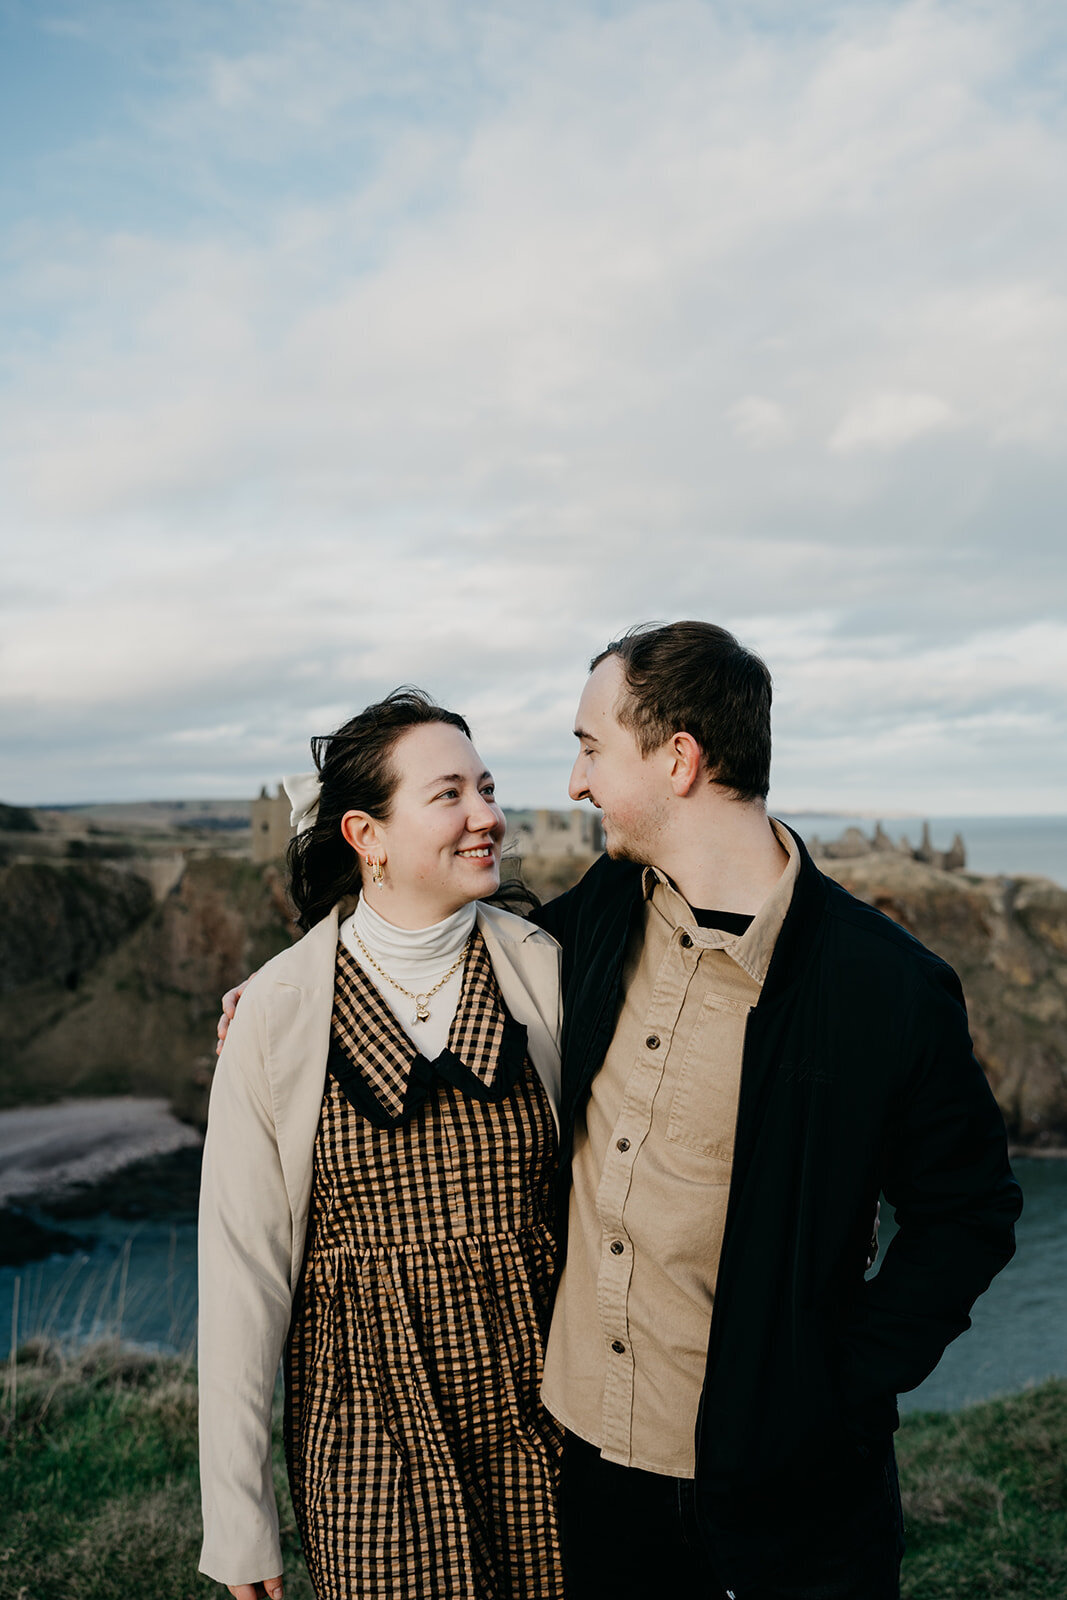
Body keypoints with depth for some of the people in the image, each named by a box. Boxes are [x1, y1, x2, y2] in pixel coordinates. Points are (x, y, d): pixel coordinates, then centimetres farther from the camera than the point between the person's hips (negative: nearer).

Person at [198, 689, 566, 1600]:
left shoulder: (543, 971, -9)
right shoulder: (277, 1013, -12)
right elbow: (242, 1264, -7)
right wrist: (238, 1519, -2)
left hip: (540, 1410, 2)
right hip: (368, 1423, -1)